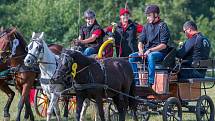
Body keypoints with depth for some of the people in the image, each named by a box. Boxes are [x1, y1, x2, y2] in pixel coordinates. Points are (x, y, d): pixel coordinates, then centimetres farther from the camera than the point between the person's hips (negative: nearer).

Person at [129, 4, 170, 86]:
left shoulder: (162, 26, -6)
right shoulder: (146, 26, 14)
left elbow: (164, 45, -14)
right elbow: (141, 41, 13)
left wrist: (150, 50, -22)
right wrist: (141, 50, -9)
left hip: (160, 52, -7)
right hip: (146, 51, 7)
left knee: (151, 56, -39)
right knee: (132, 57, -15)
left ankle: (150, 82, -39)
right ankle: (136, 81, -14)